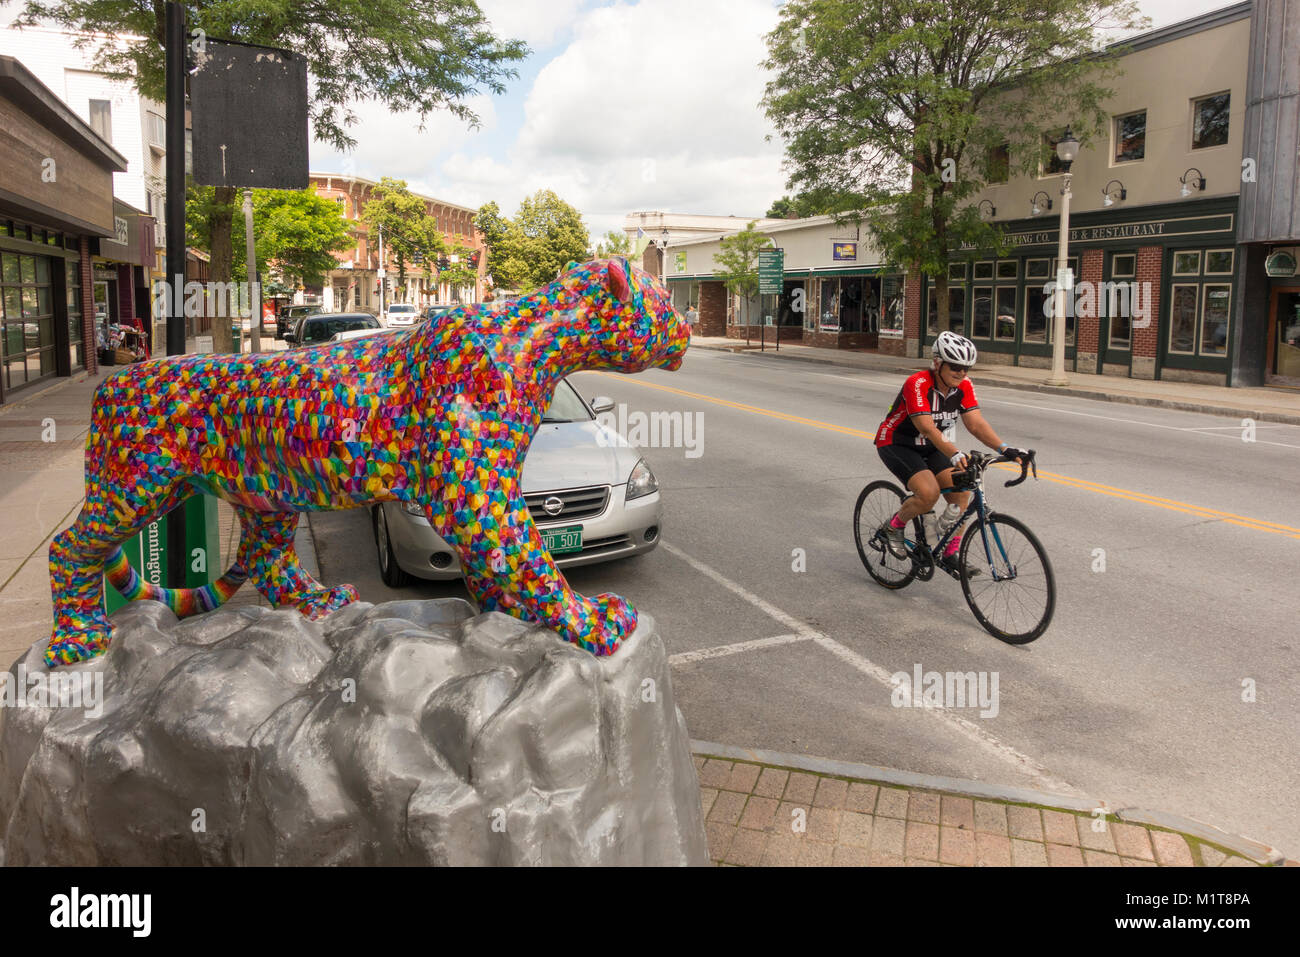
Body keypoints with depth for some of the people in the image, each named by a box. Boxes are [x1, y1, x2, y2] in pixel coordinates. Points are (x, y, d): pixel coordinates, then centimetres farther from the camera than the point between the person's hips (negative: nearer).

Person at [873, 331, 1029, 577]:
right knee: (929, 493, -26)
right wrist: (955, 454, -51)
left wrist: (1005, 449, -30)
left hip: (928, 447, 7)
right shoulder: (917, 384, -29)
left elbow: (976, 423, -16)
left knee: (960, 492, -10)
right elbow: (927, 428, -38)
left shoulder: (963, 385, -10)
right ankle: (893, 527, 0)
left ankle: (950, 556, 2)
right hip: (896, 444, -7)